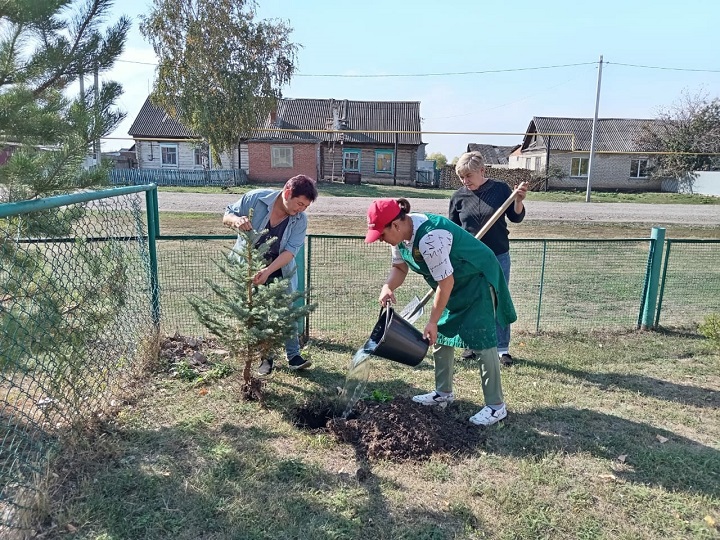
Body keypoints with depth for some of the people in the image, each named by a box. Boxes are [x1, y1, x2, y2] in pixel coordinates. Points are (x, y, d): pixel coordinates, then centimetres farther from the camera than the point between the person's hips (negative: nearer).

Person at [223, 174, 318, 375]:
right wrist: (236, 220, -34)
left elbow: (290, 250, -23)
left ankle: (293, 355, 21)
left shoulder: (300, 220, -15)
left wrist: (268, 271, -37)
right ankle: (266, 357, 23)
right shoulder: (255, 198, -18)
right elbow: (226, 216, -8)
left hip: (280, 272, 1)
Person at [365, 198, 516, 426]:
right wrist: (388, 287, -17)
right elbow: (399, 267, 5)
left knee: (481, 340, -10)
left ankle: (496, 406, 0)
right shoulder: (402, 234, -6)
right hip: (456, 284, 10)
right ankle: (443, 393, 24)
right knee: (441, 335, 10)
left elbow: (446, 282, -30)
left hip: (478, 280, -10)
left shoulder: (429, 238, -35)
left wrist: (433, 321, -23)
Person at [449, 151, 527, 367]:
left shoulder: (500, 189, -3)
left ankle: (502, 349, 17)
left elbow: (516, 217, 2)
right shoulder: (458, 197, -1)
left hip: (499, 257, -1)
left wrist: (519, 200, -17)